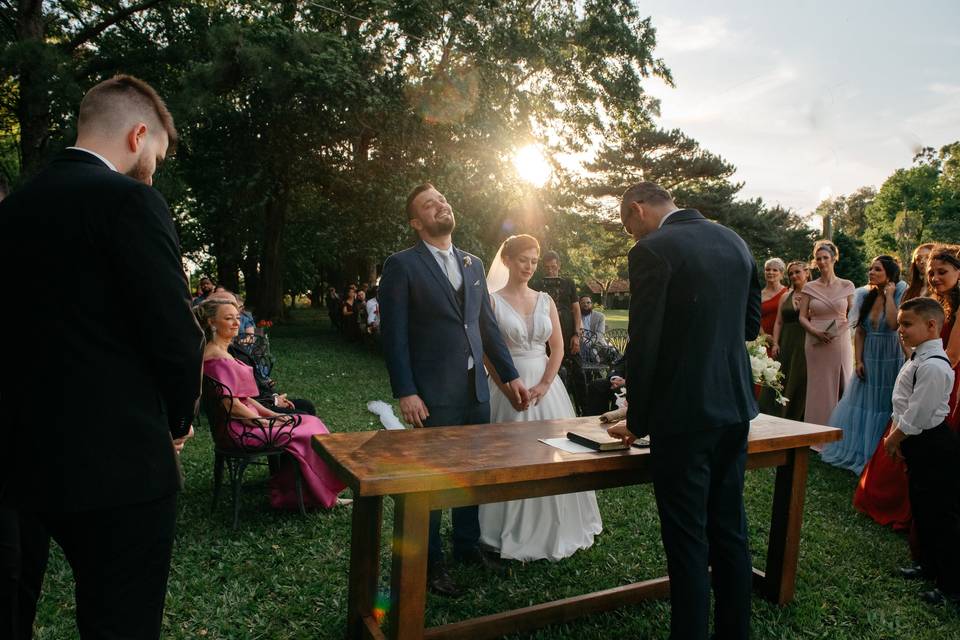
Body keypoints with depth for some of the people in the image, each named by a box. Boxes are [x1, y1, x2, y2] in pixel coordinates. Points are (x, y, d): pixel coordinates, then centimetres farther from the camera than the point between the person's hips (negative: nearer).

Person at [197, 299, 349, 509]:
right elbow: (233, 406, -22)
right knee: (308, 433, -6)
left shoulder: (221, 351, 12)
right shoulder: (217, 357, -20)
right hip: (240, 428, -10)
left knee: (310, 423, 5)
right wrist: (268, 422, -12)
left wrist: (270, 413, 7)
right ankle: (324, 496, 12)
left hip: (247, 418, 10)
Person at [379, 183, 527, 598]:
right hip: (432, 395, -5)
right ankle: (429, 563, 25)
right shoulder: (401, 266, -5)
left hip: (477, 390, 6)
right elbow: (393, 334, -9)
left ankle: (467, 544, 36)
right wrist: (405, 392, -14)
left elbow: (488, 325, 15)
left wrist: (510, 375, 11)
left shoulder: (473, 264, 13)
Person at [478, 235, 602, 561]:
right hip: (508, 386, -4)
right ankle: (514, 534, 20)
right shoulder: (492, 301, -4)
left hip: (546, 385, 4)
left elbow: (558, 346, 5)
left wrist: (544, 385, -8)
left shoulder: (545, 300, 8)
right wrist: (512, 392, -13)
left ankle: (552, 530, 27)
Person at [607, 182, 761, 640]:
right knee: (730, 533, 19)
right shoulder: (735, 242, 9)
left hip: (683, 416, -8)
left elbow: (644, 344, -15)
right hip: (734, 409, 8)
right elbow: (751, 325, 16)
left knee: (687, 543, 4)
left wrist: (636, 421, -5)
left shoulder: (653, 250, -14)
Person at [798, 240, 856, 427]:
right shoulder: (810, 287, 6)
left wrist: (844, 325, -11)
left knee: (840, 386, 1)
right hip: (816, 344, 0)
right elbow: (802, 317, 3)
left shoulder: (846, 286, 5)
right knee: (818, 388, 2)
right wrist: (815, 332, -13)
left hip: (840, 343, 0)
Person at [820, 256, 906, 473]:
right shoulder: (865, 295, 6)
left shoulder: (900, 293, -8)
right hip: (868, 358, 5)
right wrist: (858, 361, -1)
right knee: (862, 404, 11)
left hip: (891, 359, -5)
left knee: (885, 405, 1)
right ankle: (857, 450, 24)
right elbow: (859, 331, 7)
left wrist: (888, 295, -16)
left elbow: (894, 324, -26)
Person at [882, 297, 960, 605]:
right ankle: (930, 566, 39)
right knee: (922, 509, 22)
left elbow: (916, 415, -23)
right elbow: (905, 406, 13)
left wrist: (893, 439, -10)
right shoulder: (920, 358, 7)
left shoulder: (934, 366, -25)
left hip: (934, 448, -10)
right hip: (920, 445, 10)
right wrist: (898, 437, 11)